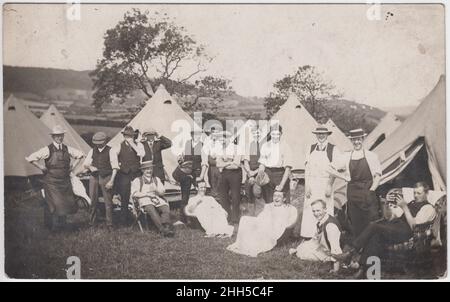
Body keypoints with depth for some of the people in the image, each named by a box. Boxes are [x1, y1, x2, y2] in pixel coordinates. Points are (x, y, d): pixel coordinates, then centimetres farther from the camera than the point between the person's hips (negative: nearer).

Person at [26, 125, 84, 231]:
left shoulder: (67, 149, 4)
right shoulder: (47, 150, -10)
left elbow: (80, 155, 21)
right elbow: (30, 158, -12)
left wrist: (72, 166, 12)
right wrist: (42, 168, -7)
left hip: (65, 181, 4)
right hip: (51, 182, -4)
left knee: (67, 203, 5)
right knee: (54, 204, -4)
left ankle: (61, 224, 22)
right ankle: (53, 226, 13)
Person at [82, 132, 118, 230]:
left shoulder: (110, 151, -4)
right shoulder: (92, 151, 8)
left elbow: (115, 167, -6)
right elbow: (85, 164, 11)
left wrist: (111, 181, -14)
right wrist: (90, 167, -13)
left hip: (106, 177, -3)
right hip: (94, 177, 3)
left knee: (108, 201, -2)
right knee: (93, 200, 9)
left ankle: (109, 224, 7)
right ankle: (93, 220, 26)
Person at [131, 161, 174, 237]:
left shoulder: (156, 179, 28)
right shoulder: (137, 181, 17)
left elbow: (162, 192, 18)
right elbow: (134, 194, 3)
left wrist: (156, 190, -6)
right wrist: (147, 194, -6)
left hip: (157, 199, 4)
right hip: (144, 201, -4)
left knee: (166, 208, -30)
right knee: (151, 209, -37)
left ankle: (166, 226, -44)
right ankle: (162, 229, -48)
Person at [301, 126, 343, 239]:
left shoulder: (333, 149, 0)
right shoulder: (311, 148, 10)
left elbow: (334, 170, -3)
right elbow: (307, 168, 7)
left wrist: (329, 185, -10)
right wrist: (307, 186, 0)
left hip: (325, 182, -3)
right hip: (312, 182, 3)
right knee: (310, 210, 0)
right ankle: (310, 237, 6)